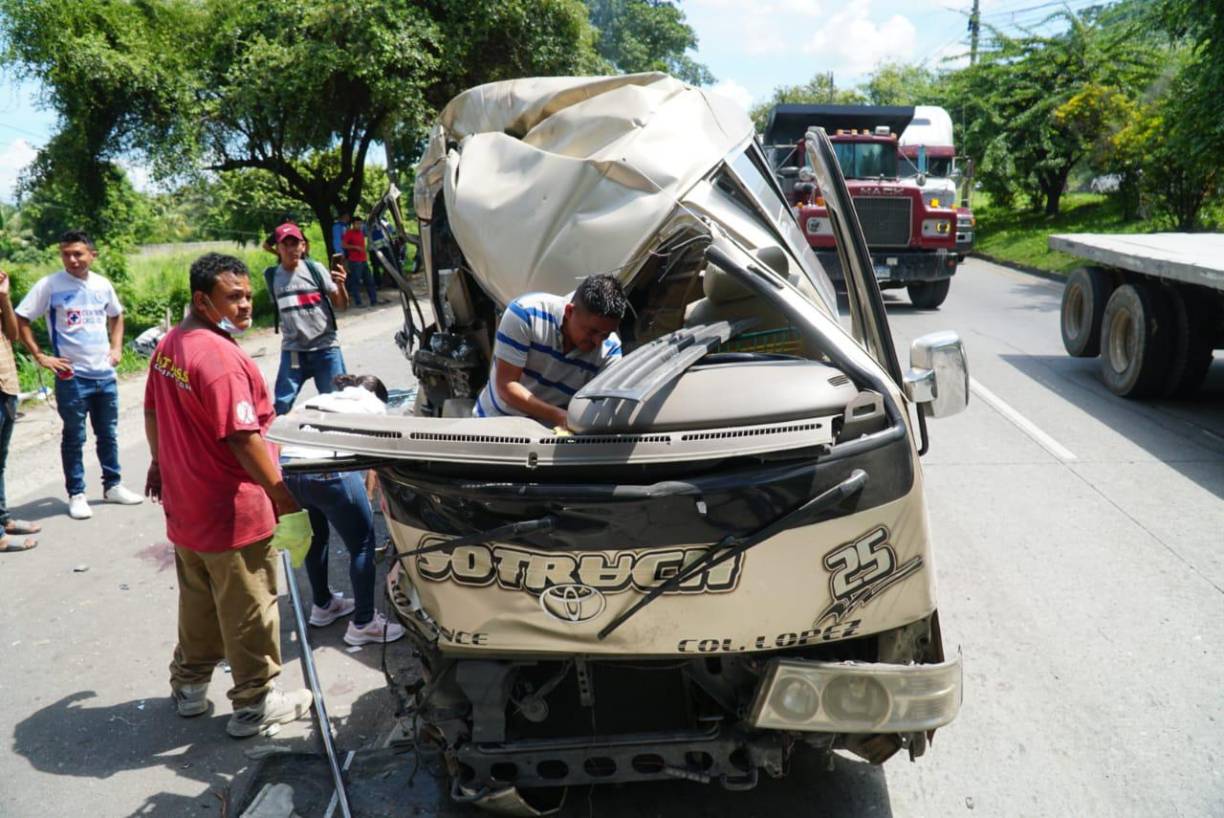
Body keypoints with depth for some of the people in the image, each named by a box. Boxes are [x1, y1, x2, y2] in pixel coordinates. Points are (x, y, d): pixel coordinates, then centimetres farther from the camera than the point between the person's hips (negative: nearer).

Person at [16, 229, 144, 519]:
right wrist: (40, 356, -10)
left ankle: (112, 486, 29)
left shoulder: (102, 284, 5)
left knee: (108, 434, 15)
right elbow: (21, 320, -6)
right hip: (71, 376, -4)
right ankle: (76, 494, 16)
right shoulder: (49, 285, -9)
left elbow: (116, 316, 22)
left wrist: (117, 347, 10)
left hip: (105, 374, 4)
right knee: (74, 438, 5)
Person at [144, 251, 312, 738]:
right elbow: (244, 439, -27)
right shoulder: (221, 358, -25)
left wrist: (160, 464, 30)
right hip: (233, 515, -9)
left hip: (185, 509, 9)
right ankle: (254, 705, 20)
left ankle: (189, 686, 40)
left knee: (197, 603, 25)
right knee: (248, 612, 7)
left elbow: (153, 412, 17)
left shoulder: (168, 346, 5)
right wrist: (284, 497, -19)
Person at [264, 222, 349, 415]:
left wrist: (340, 286, -24)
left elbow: (342, 305, -7)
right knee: (282, 404, 4)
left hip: (325, 347, -2)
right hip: (292, 350, 2)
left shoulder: (314, 269, -4)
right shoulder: (272, 276, 3)